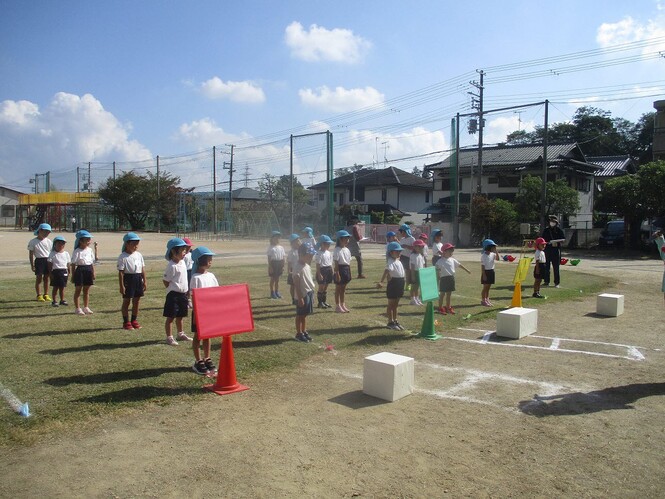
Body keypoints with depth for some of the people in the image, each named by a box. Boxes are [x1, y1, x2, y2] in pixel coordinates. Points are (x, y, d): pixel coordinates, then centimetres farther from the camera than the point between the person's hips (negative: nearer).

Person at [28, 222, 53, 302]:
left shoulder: (49, 241, 8)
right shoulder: (33, 242, -2)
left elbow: (52, 253, 11)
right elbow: (31, 254, -1)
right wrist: (32, 265, -4)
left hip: (48, 260, 3)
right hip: (39, 260, -3)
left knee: (46, 278, 8)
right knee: (39, 278, -1)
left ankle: (46, 294, 17)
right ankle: (39, 295, 6)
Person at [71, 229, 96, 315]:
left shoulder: (90, 250, 9)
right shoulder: (77, 251, -9)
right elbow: (73, 264, -8)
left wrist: (93, 273, 10)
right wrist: (73, 275, -9)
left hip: (88, 270, 5)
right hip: (80, 270, -5)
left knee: (86, 290, 13)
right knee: (78, 290, 4)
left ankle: (86, 307, 22)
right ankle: (77, 308, 11)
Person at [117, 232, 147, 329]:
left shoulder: (139, 255, 8)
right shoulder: (123, 257, -10)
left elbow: (142, 269, 11)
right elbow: (121, 272, -12)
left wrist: (145, 281, 9)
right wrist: (121, 286, -15)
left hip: (138, 279, 6)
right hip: (128, 279, -6)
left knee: (136, 300, 12)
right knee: (126, 301, 4)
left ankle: (134, 320, 24)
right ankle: (126, 322, 13)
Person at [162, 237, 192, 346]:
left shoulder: (182, 262, 7)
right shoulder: (172, 266, -18)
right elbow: (165, 281, -14)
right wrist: (172, 290, -7)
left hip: (183, 294, 8)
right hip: (173, 295, -8)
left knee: (180, 316, 20)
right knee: (170, 317, 1)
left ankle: (180, 334, 33)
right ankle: (169, 337, 8)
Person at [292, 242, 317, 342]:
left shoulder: (307, 266, 10)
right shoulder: (298, 267, -18)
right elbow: (296, 284, -20)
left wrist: (312, 293, 19)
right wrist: (300, 297, -21)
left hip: (309, 293, 8)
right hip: (302, 295, -8)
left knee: (305, 314, 17)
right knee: (300, 315, 3)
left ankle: (304, 331, 26)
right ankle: (299, 333, 13)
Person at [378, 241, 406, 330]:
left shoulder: (399, 262, 12)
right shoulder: (391, 262, -17)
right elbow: (386, 271, -32)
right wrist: (381, 282, -46)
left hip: (399, 284, 9)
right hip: (393, 284, -9)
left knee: (395, 304, 16)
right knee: (391, 304, 2)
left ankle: (395, 321, 25)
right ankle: (390, 322, 8)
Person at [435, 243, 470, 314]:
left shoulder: (452, 260, 8)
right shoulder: (440, 261, -11)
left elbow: (459, 265, 20)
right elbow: (438, 272, -13)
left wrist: (467, 270, 26)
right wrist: (437, 280, -19)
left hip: (451, 278, 6)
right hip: (444, 278, -6)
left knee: (449, 294, 14)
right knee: (442, 293, 2)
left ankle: (448, 307, 24)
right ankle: (440, 308, 12)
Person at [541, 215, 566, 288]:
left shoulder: (559, 230, 1)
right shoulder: (546, 230, 10)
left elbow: (563, 239, -4)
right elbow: (543, 239, 16)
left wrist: (555, 241, -17)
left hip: (556, 250, -3)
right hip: (547, 249, 3)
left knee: (556, 267, -1)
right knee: (546, 266, 6)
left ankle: (557, 283, 5)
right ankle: (546, 281, 15)